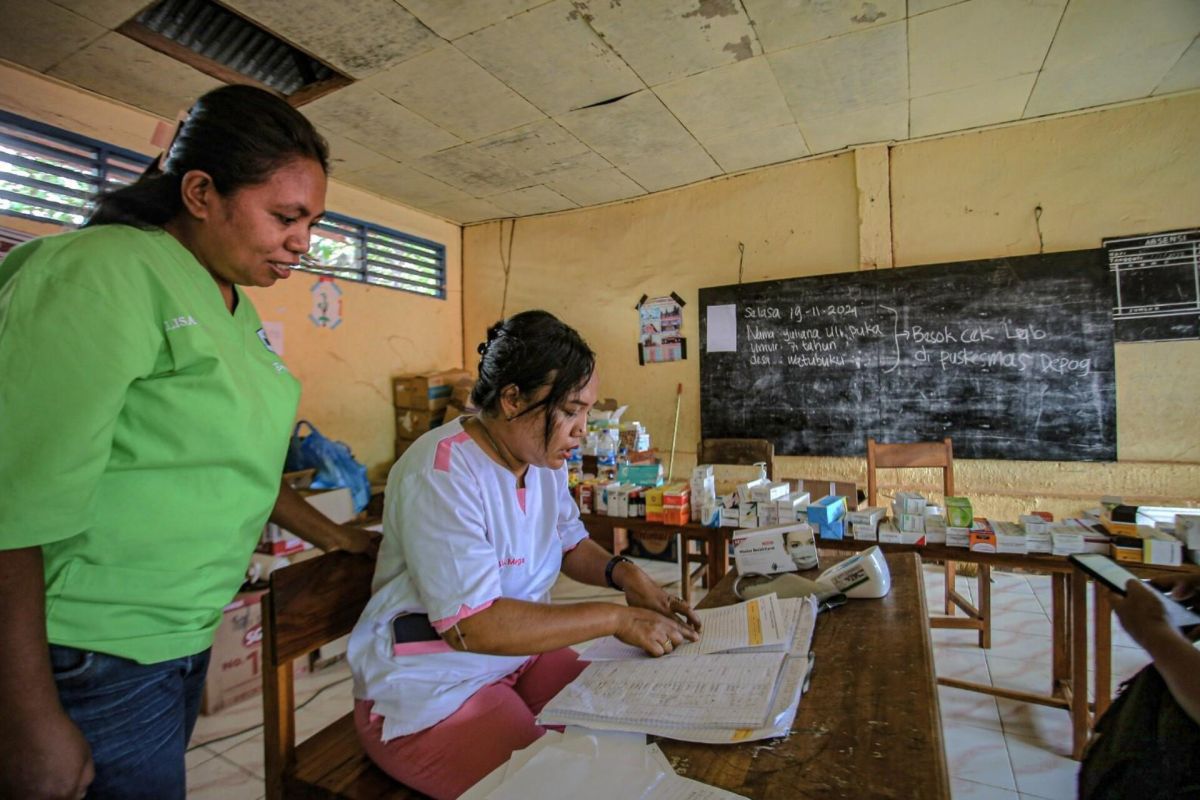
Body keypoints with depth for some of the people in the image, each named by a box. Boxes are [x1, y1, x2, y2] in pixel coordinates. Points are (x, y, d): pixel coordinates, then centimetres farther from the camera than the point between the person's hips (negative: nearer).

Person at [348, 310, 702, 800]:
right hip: (430, 691, -7)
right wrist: (615, 619, -26)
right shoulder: (441, 474, -26)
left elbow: (570, 543, 13)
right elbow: (473, 626, -29)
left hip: (521, 656, 7)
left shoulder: (542, 457, 0)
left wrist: (622, 573, -7)